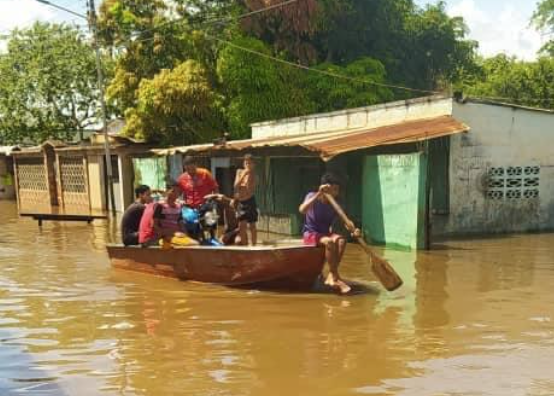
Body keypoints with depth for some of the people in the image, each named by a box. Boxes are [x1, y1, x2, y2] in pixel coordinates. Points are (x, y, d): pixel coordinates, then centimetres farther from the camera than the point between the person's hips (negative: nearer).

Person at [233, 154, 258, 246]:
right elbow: (236, 186, -4)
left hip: (249, 201, -4)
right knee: (242, 226, 6)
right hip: (240, 202, 4)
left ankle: (254, 245, 10)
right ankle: (244, 245, 16)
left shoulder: (253, 174, -6)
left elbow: (250, 190, -15)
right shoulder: (239, 172, 5)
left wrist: (248, 176, -21)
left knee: (252, 225, 3)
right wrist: (243, 175, -14)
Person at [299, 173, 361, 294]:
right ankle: (336, 277, -27)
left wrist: (353, 231, -29)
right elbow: (302, 210, -28)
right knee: (329, 242, -34)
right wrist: (318, 194, -32)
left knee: (341, 240, -27)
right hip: (311, 234, -5)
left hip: (326, 233, 5)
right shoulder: (312, 196, -8)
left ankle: (331, 276, -25)